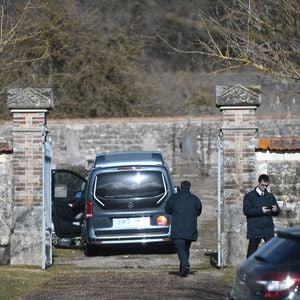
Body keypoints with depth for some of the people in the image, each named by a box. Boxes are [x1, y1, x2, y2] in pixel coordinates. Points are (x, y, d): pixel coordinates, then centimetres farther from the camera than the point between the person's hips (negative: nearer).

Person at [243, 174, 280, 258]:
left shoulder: (270, 196, 15)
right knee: (252, 251, 3)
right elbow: (246, 210, -10)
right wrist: (260, 210, -20)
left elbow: (277, 212, 16)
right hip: (255, 230, -3)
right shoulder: (249, 196, 3)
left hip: (268, 230, 3)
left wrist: (276, 210, -9)